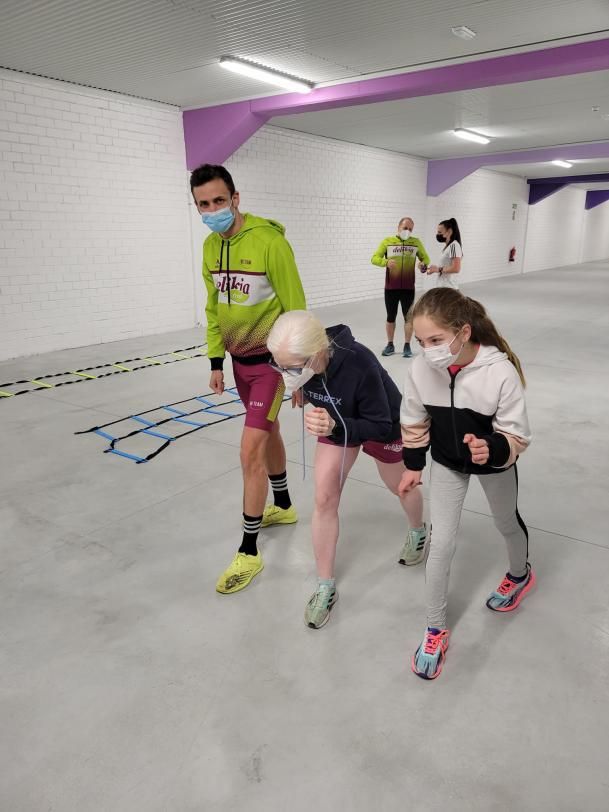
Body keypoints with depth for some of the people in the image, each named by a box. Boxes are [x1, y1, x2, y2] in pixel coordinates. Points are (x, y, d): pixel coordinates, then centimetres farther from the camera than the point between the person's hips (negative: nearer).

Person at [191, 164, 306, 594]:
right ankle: (283, 506, 42)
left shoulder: (270, 241, -19)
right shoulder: (210, 246, 3)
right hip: (238, 359, 7)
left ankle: (249, 552, 4)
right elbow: (214, 307, 12)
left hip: (271, 359, -7)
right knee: (268, 432, 21)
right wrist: (216, 361, 10)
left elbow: (295, 308, -15)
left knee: (250, 449, -9)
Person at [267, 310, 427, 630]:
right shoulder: (299, 359, -27)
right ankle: (325, 587, 12)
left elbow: (380, 426, -34)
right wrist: (303, 389, -11)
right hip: (336, 422, 4)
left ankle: (418, 531, 57)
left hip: (383, 426, -4)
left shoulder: (360, 365, -45)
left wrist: (336, 427, -47)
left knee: (401, 487, 21)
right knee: (324, 499, -4)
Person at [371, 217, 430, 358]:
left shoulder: (416, 242, 4)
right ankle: (390, 345, 21)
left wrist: (423, 264, -11)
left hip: (408, 288, 0)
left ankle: (407, 346, 15)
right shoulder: (387, 241, 1)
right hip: (390, 287, 0)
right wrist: (386, 262, -24)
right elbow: (374, 258, -4)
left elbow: (425, 258, 13)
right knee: (390, 317, 9)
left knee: (408, 317, 5)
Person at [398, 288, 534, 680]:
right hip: (447, 464, 2)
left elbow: (517, 435, -24)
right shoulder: (421, 369, -25)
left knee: (507, 523, 25)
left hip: (495, 464, -1)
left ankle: (521, 574, 60)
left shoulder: (501, 371, -34)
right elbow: (415, 421, -5)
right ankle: (436, 630, 20)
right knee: (441, 543, 2)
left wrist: (492, 451, -44)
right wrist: (413, 465, 2)